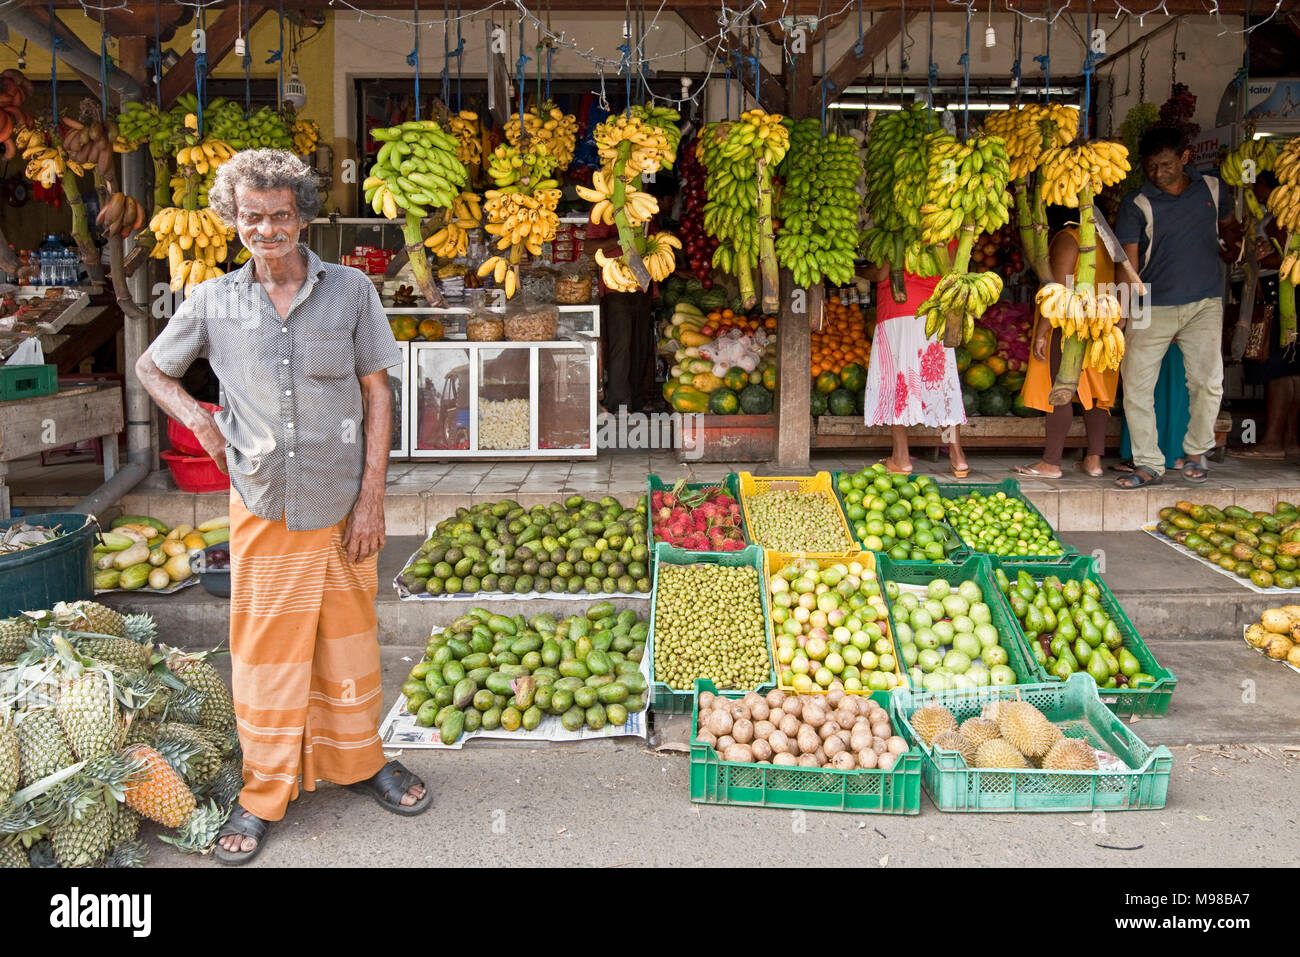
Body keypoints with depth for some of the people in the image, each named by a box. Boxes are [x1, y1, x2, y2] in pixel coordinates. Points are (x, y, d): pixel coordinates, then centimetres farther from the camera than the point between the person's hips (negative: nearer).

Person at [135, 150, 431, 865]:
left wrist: (371, 496, -5)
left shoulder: (351, 291, -2)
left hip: (341, 504, 0)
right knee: (264, 649, 8)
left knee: (347, 638, 13)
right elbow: (152, 368, 16)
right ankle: (265, 791, 24)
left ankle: (357, 761, 33)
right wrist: (198, 421, -3)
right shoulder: (213, 302, 0)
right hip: (262, 506, 0)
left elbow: (376, 391, 0)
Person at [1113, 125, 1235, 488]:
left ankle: (1196, 452, 19)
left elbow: (1228, 222, 28)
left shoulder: (1211, 188, 6)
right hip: (1153, 307, -2)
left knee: (1208, 380, -3)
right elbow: (1128, 264, -8)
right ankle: (1148, 464, 4)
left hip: (1205, 304, 2)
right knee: (1136, 385, -7)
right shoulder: (1136, 205, -5)